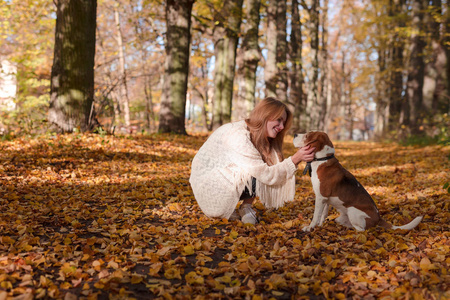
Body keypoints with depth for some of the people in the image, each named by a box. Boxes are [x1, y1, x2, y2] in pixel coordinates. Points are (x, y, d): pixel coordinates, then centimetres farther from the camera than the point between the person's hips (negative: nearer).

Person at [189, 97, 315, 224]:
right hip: (207, 184, -8)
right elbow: (266, 175, -29)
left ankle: (246, 207, 3)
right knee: (258, 176, -25)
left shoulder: (260, 138, 1)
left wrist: (299, 158, -21)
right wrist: (295, 159, -28)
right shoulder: (238, 135, -28)